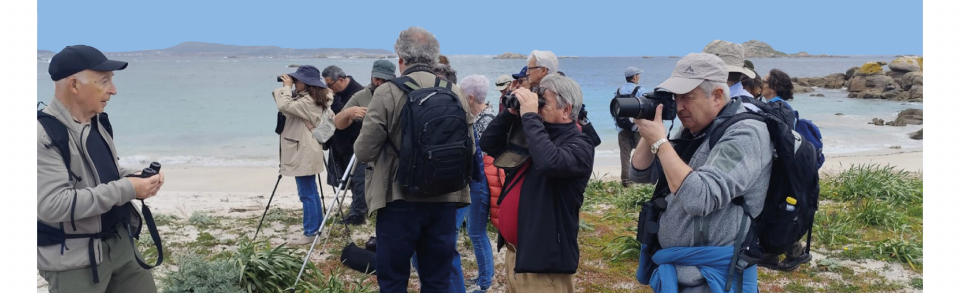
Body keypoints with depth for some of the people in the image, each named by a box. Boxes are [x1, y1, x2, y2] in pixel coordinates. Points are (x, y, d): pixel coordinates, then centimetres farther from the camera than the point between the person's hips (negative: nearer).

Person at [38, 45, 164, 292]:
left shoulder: (97, 121, 5)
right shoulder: (43, 135, -22)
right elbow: (52, 205, -28)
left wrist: (137, 179, -3)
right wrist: (126, 190, -26)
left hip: (119, 242, 8)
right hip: (74, 258, -8)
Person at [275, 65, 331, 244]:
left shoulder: (308, 102, -20)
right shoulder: (310, 99, 12)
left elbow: (284, 106, -27)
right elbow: (290, 107, 18)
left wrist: (286, 87, -15)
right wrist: (286, 89, 9)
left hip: (305, 155, -11)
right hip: (306, 153, 11)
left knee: (307, 194, -5)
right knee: (311, 193, 18)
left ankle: (310, 232, 0)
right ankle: (317, 227, 27)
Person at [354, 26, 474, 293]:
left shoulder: (388, 92, -10)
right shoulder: (456, 94, 2)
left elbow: (364, 152, -7)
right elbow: (469, 149, 10)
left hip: (400, 200, -4)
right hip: (444, 200, 4)